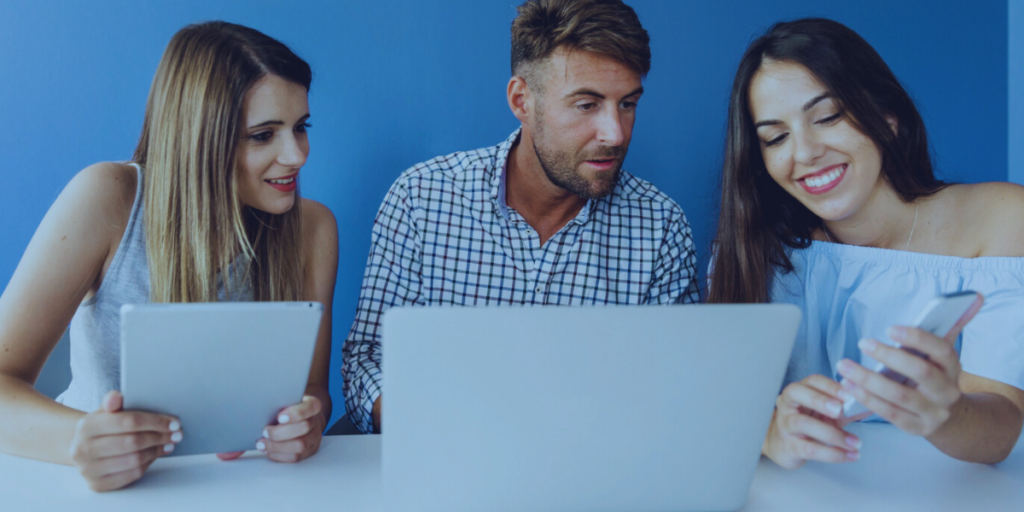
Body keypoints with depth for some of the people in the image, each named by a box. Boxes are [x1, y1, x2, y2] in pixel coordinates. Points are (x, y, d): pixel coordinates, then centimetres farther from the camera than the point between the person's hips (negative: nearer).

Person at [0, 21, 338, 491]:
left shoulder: (311, 229, -4)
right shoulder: (110, 200, -11)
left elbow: (313, 385, -1)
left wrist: (308, 419, -25)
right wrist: (78, 437, -36)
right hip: (103, 487, -1)